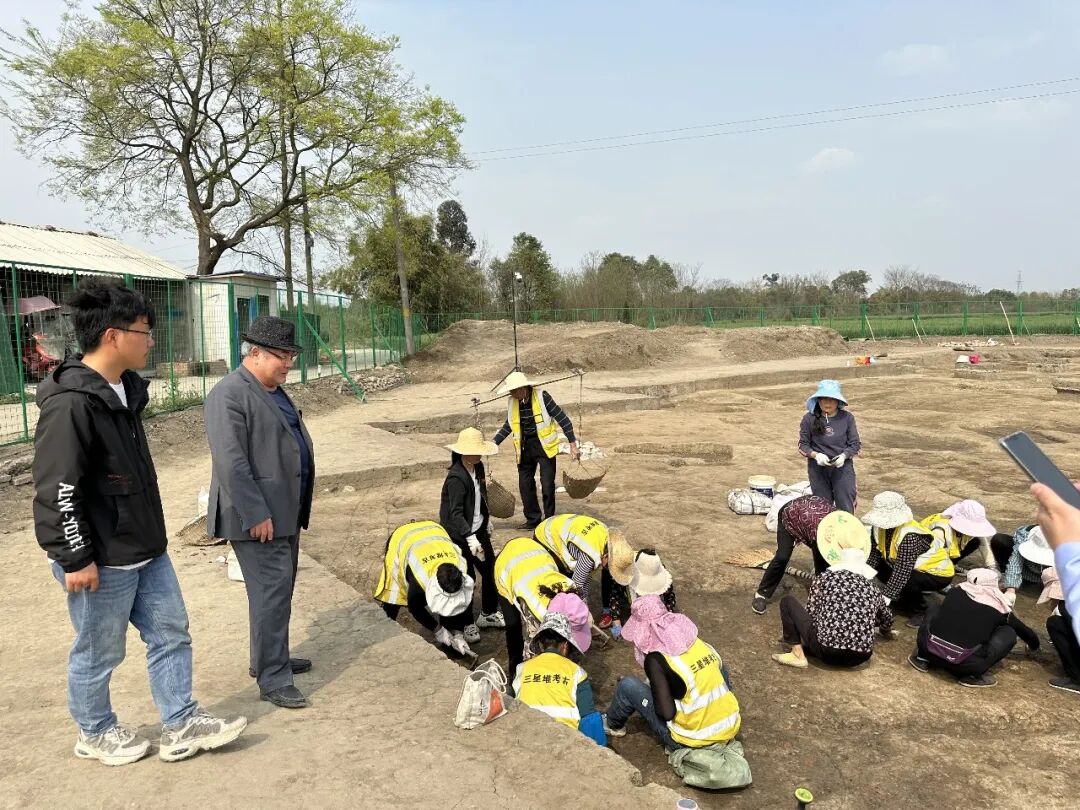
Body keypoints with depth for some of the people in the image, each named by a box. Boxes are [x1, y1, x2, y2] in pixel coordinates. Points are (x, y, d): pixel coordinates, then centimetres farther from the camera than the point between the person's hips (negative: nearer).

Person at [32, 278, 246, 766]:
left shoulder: (124, 390, 7)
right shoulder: (70, 404, -23)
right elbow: (56, 491, -22)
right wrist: (75, 558, -19)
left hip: (147, 550, 9)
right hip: (102, 561, -9)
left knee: (171, 634, 14)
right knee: (99, 653, 12)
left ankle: (181, 726, 27)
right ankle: (95, 734, 35)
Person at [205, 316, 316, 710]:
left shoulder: (274, 392, 15)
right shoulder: (229, 395, -15)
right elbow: (231, 463, -21)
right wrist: (255, 515, -22)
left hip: (285, 511, 10)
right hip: (258, 515, -10)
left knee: (279, 588, 17)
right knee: (272, 592, -6)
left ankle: (267, 658, 32)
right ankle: (272, 679, 3)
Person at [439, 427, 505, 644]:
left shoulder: (478, 468, 0)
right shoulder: (456, 477, -26)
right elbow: (455, 513, -28)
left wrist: (487, 523, 21)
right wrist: (470, 538, -34)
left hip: (478, 529, 8)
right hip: (460, 535, -8)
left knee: (491, 570, 15)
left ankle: (488, 613, 34)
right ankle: (466, 624, 22)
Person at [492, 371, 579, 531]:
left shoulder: (542, 397, -16)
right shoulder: (512, 402, -1)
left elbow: (562, 418, -12)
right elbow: (509, 425, 15)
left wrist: (572, 443, -13)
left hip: (544, 446, -5)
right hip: (525, 447, 5)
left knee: (547, 485, -5)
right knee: (525, 484, 8)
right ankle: (533, 519, 22)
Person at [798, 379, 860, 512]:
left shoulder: (846, 417, -5)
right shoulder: (809, 419, -6)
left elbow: (855, 444, 1)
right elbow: (803, 444, 0)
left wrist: (844, 455, -17)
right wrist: (816, 455, -18)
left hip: (842, 466, 0)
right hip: (818, 468, 0)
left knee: (845, 506, 1)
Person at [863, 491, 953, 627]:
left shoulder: (910, 536, -36)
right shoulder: (880, 526, -14)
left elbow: (902, 572, -39)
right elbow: (873, 555, -10)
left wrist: (885, 599, -40)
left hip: (938, 574, -8)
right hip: (919, 568, 8)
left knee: (904, 580, -33)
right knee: (880, 566, -9)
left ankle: (920, 611, -3)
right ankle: (907, 599, 13)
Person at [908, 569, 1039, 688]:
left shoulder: (955, 591, 18)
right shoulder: (1000, 607, 14)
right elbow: (1023, 630, 33)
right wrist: (1034, 645, 58)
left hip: (930, 649, 3)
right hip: (965, 664, -3)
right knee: (1009, 633, 19)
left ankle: (923, 657, 15)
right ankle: (972, 675, 6)